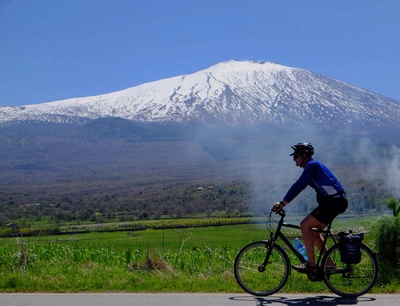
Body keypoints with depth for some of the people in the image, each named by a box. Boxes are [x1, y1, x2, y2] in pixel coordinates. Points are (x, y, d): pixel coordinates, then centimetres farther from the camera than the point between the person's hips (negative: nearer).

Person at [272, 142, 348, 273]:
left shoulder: (312, 165, -12)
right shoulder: (313, 165, 19)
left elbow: (299, 186, -19)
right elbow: (300, 186, 24)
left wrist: (282, 203, -20)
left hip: (334, 201, -10)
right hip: (334, 201, 10)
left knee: (305, 225, -14)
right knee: (313, 231, 12)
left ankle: (311, 264, -12)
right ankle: (330, 264, 16)